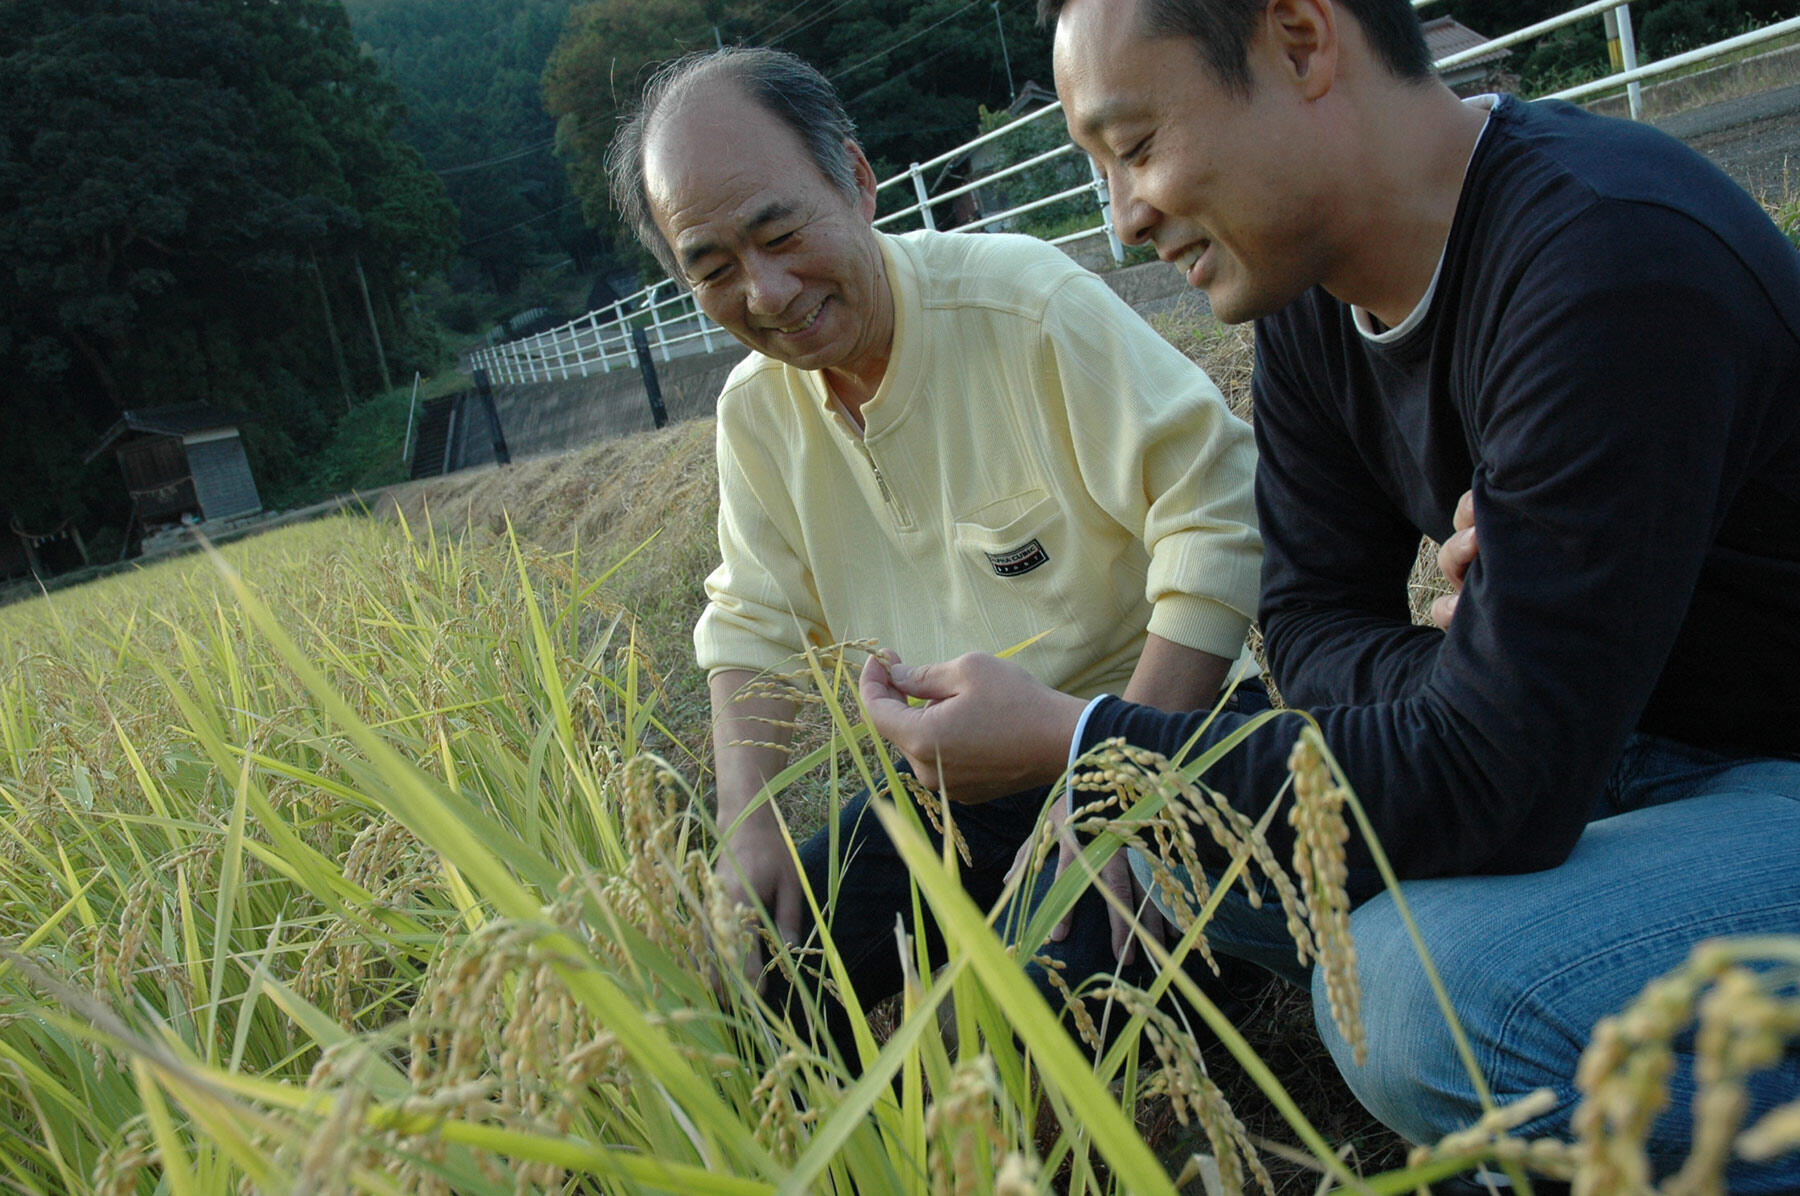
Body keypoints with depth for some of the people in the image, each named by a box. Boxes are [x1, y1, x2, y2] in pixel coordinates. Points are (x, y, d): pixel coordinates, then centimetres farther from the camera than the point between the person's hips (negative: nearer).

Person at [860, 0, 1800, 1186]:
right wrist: (1453, 671, -20)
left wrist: (1062, 735, -25)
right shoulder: (1316, 293, -2)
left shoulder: (1611, 268, -29)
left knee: (1431, 995, -31)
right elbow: (1314, 617, 3)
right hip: (1615, 741, 8)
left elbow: (1490, 786, -30)